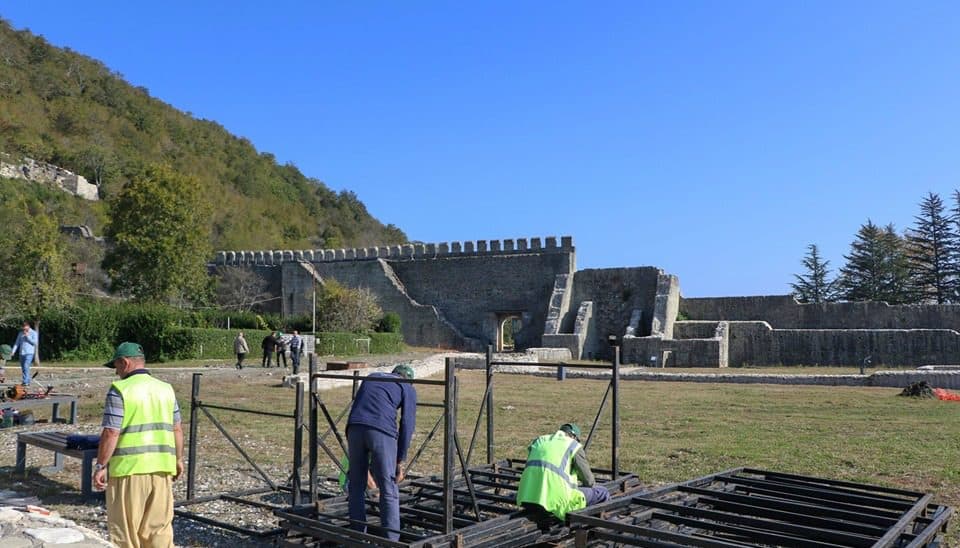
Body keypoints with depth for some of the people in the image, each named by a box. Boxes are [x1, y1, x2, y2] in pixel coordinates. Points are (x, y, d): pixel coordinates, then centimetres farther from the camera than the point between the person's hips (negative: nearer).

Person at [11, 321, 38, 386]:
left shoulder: (33, 333, 2)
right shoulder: (20, 333, 14)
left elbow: (35, 342, -7)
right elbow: (17, 343, 13)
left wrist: (28, 336, -10)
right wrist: (13, 351, 2)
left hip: (29, 353, -6)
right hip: (21, 353, 6)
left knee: (26, 367, -18)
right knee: (23, 368, 7)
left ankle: (25, 381, -20)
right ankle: (27, 381, 15)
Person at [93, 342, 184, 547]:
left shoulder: (120, 390, -8)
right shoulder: (166, 389, 9)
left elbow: (111, 433, -13)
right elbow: (177, 429, 12)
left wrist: (101, 466, -5)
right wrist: (178, 459, 21)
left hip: (129, 468, -5)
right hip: (161, 468, 5)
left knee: (125, 528, 6)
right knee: (160, 525, 11)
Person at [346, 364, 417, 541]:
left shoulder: (371, 377, 33)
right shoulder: (408, 389, 20)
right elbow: (407, 424, 8)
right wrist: (400, 462, 8)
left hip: (354, 429, 4)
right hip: (382, 432, -4)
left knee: (356, 486, 17)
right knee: (389, 491, 5)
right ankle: (391, 541, 5)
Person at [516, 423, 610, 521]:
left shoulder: (539, 440, 24)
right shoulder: (574, 445, 9)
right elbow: (588, 480, 14)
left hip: (527, 499, 6)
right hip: (554, 499, -6)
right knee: (603, 493, 9)